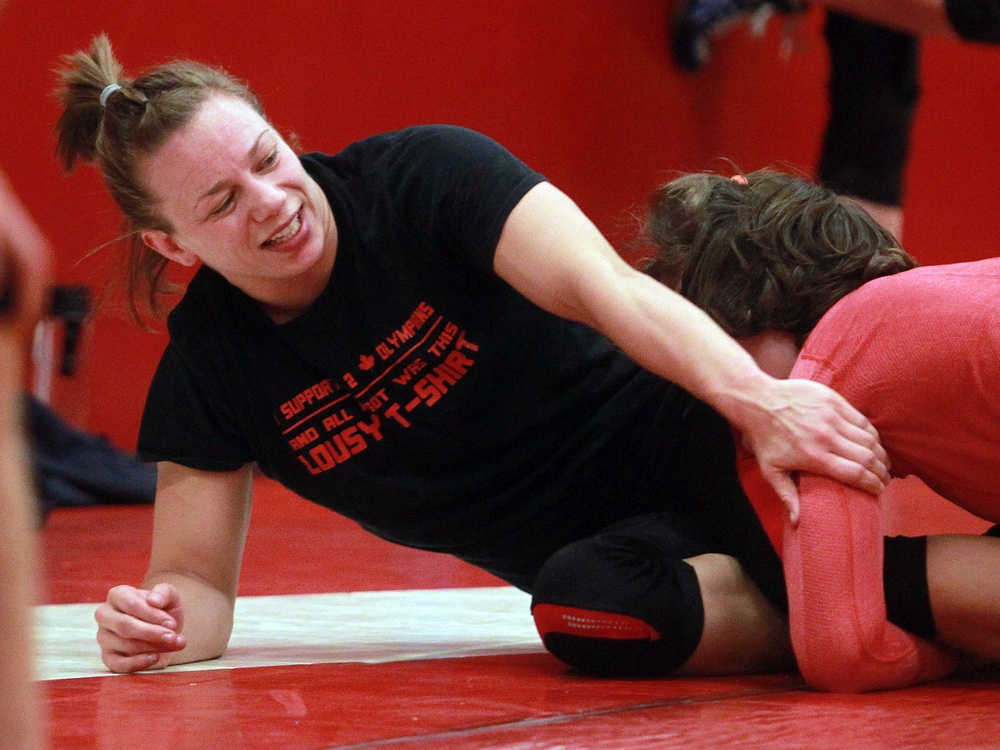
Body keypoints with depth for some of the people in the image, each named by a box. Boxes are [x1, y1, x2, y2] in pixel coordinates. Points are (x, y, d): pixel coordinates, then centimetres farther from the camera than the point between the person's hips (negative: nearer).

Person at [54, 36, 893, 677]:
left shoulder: (423, 176, -14)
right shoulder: (209, 360, -3)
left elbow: (605, 286, -29)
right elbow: (196, 580, 3)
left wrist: (759, 399, -47)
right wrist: (156, 621, -23)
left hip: (693, 441, -3)